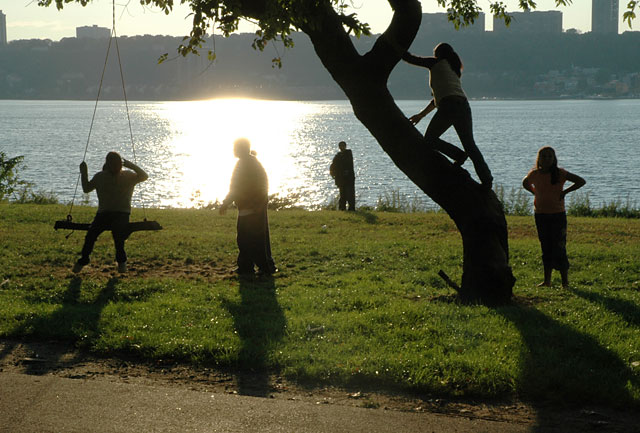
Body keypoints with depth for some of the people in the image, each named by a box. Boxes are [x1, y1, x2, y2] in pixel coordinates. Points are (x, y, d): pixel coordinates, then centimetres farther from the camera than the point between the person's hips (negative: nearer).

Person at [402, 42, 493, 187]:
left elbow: (410, 59, 12)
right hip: (464, 106, 6)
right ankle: (486, 179, -3)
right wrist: (421, 115, 41)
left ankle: (458, 155, -6)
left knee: (429, 140, 10)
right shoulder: (454, 70, 31)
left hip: (448, 107, -6)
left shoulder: (436, 63, 11)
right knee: (470, 144, 8)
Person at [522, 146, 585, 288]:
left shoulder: (560, 173, -8)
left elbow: (581, 181, -5)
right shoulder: (534, 174, 1)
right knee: (546, 248, 10)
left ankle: (565, 280, -1)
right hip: (540, 214, 3)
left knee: (559, 248, -7)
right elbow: (525, 183, 23)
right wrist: (535, 192, 7)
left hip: (558, 214, -3)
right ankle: (547, 280, 16)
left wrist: (565, 192, -10)